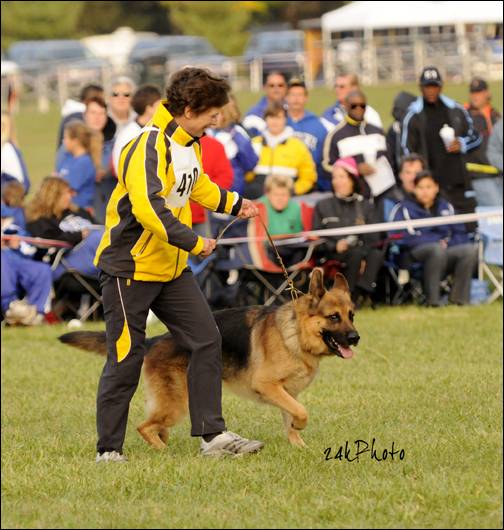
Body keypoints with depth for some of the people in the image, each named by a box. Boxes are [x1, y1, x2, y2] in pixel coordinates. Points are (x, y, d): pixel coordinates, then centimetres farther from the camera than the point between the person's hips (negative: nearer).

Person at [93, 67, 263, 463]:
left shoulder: (191, 144, 7)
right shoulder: (149, 147, -23)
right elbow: (149, 208, -35)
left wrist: (234, 204, 28)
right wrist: (194, 243, -30)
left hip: (173, 269, 9)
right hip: (130, 268, -9)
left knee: (207, 341, 2)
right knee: (126, 357, -3)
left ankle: (212, 434, 7)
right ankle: (108, 449, 8)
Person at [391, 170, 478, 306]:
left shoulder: (445, 206, 20)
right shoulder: (406, 208, 6)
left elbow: (460, 234, 14)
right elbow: (407, 238, -8)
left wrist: (447, 243, -8)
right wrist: (437, 242, -12)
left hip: (447, 251, 4)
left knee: (471, 249, -26)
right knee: (437, 249, -38)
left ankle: (459, 297, -24)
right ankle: (432, 299, -33)